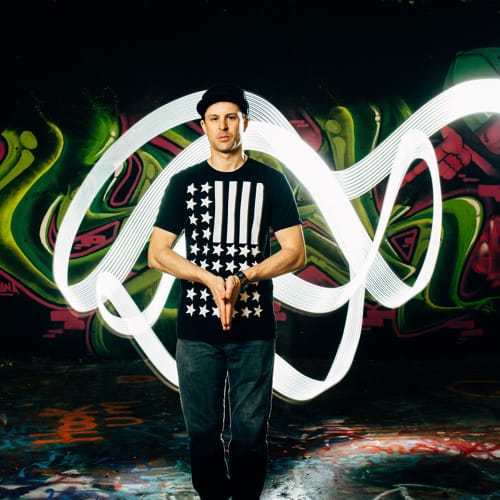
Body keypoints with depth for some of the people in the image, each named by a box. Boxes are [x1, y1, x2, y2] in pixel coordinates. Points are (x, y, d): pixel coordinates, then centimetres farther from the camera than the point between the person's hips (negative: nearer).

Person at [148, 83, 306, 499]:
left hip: (254, 325, -1)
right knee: (203, 430, 8)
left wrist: (242, 278, -15)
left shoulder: (271, 181, 5)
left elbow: (295, 252, 0)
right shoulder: (184, 183, 7)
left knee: (250, 430, 5)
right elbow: (157, 253, 3)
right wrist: (210, 279, -13)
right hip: (197, 325, 1)